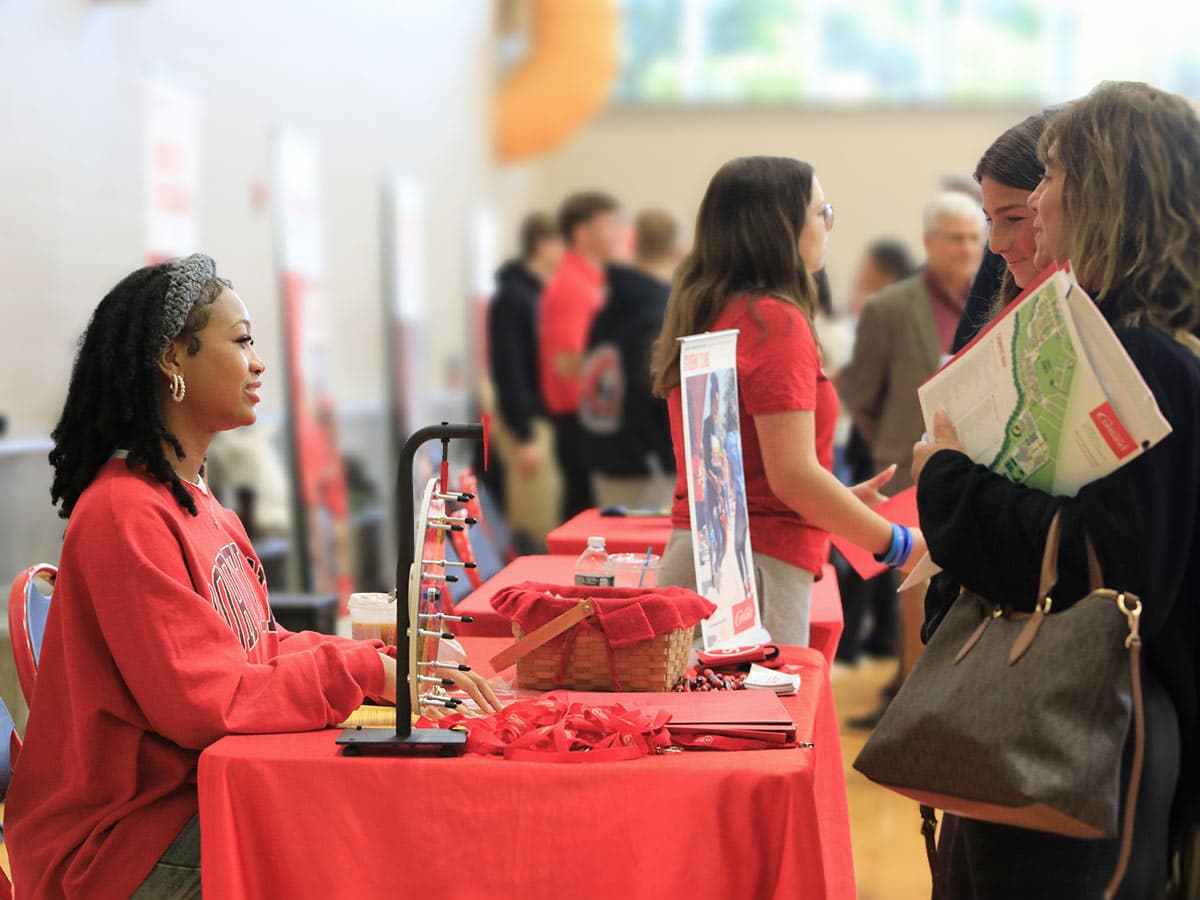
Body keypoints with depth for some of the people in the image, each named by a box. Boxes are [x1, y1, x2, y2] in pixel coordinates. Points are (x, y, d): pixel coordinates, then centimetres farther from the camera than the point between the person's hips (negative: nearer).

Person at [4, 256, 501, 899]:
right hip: (122, 842, -9)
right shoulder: (127, 516, -19)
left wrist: (404, 669, -1)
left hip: (200, 797, 9)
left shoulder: (194, 500, 12)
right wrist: (362, 671, -17)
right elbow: (204, 702, -23)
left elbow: (262, 647, 13)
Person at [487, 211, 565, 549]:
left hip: (553, 417, 8)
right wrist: (525, 438, -19)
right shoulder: (513, 297, -11)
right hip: (527, 423, -8)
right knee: (536, 529, -7)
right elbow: (508, 372, -16)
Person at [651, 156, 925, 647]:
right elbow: (792, 474, -17)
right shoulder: (775, 320, -12)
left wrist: (840, 499, 23)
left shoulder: (704, 314, 15)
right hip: (757, 565, -9)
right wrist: (900, 545, -7)